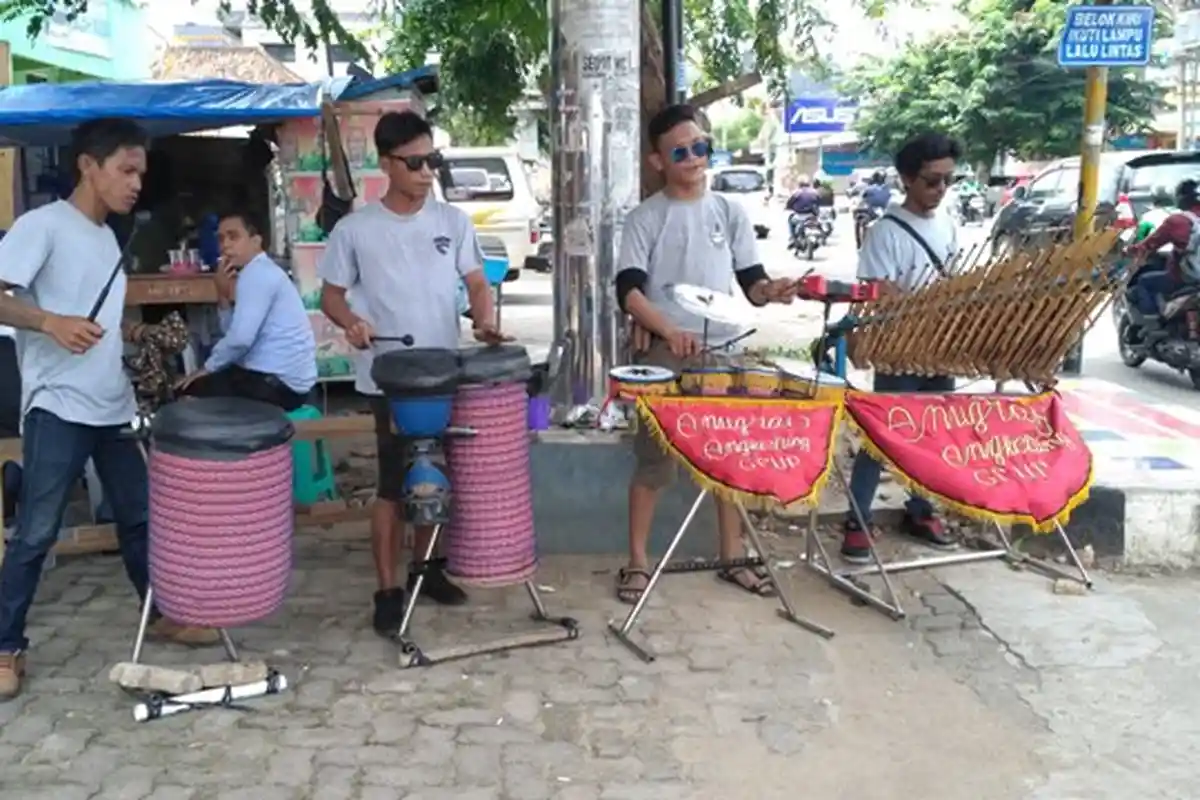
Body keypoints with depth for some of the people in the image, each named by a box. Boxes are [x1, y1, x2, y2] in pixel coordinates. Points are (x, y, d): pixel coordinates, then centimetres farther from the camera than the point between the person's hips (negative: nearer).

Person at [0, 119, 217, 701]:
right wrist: (50, 321, -32)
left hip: (113, 406, 8)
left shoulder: (107, 237, 16)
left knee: (138, 515, 16)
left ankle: (162, 612, 31)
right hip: (58, 408, -7)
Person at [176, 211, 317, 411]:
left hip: (277, 384, -10)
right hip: (280, 379, 10)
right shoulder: (263, 271, 18)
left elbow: (240, 338, -23)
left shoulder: (256, 273, -14)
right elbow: (233, 332, 15)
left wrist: (208, 368, -8)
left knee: (190, 392, -3)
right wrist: (224, 296, 0)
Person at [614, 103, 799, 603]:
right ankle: (637, 562, 11)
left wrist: (769, 291, -18)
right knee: (654, 458, 0)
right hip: (663, 352, -3)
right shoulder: (645, 219, -2)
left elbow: (749, 280, 7)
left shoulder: (731, 213, 8)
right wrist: (668, 331, -27)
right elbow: (628, 290, -11)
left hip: (724, 348, 4)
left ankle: (733, 556, 23)